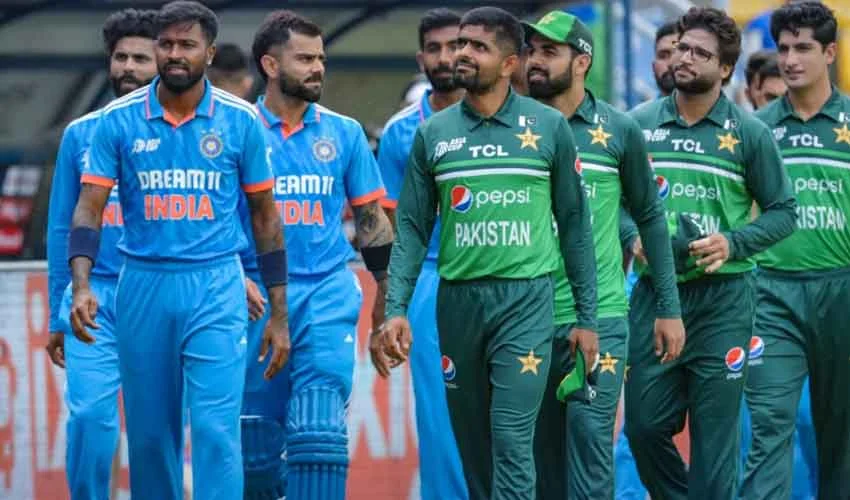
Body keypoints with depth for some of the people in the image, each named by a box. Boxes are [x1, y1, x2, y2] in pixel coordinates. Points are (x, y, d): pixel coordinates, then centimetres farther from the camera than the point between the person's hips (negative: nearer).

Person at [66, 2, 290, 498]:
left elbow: (265, 217, 8)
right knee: (149, 436, 8)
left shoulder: (241, 120, 1)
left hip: (216, 288, -2)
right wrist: (82, 286, -18)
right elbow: (89, 207, -1)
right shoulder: (119, 119, 1)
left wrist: (279, 314, 6)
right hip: (143, 285, 2)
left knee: (216, 429, -12)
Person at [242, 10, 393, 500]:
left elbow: (371, 218, 14)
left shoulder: (344, 133, 8)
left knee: (320, 433, -12)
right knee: (256, 443, 4)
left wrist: (387, 294, 10)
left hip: (328, 296, 0)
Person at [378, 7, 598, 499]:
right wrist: (397, 308, -4)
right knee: (472, 444, 9)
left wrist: (587, 316, 3)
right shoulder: (433, 134, 7)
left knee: (512, 440, -12)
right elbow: (412, 227, 8)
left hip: (526, 298, -3)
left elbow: (575, 222, 5)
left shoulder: (549, 127, 1)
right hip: (457, 300, 3)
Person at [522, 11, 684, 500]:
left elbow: (651, 217, 8)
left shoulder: (619, 130, 1)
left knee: (590, 433, -10)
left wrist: (669, 309, 7)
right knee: (544, 448, 7)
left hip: (600, 316, -2)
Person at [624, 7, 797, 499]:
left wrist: (733, 244, -12)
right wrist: (631, 237, -6)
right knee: (645, 423, 2)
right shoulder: (639, 124, 5)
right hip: (655, 292, 2)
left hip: (723, 296, -2)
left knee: (715, 432, 0)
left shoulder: (749, 133, -1)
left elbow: (783, 211, 3)